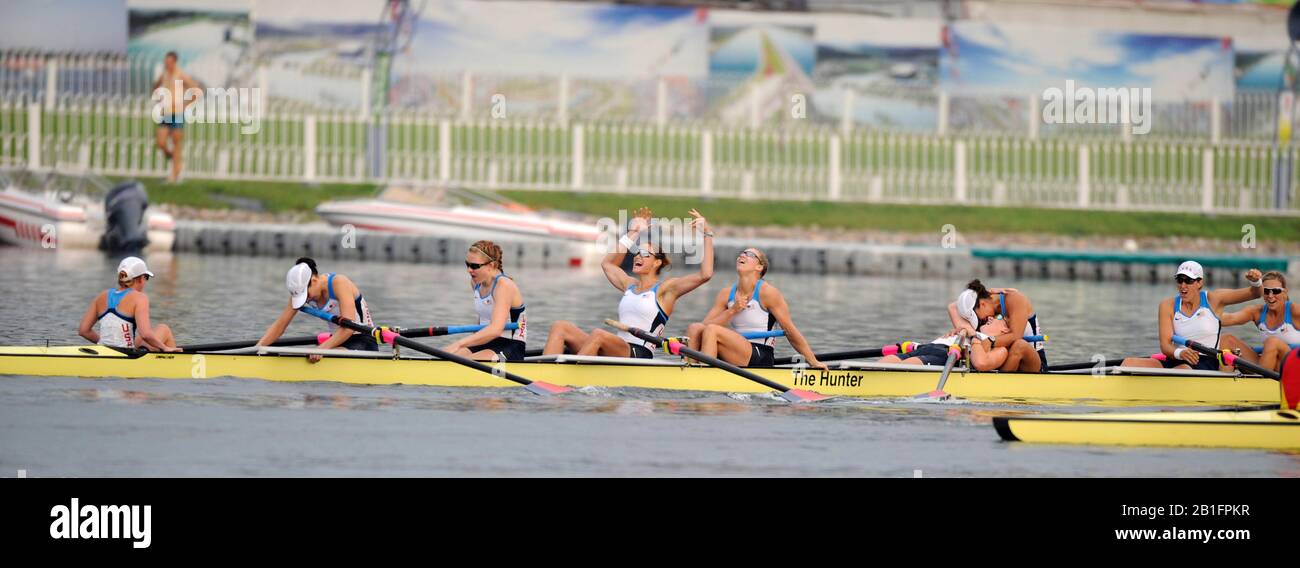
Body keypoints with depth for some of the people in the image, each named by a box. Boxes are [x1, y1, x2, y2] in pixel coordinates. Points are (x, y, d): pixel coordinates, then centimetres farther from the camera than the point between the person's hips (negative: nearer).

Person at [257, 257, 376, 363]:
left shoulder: (339, 283, -21)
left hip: (364, 341, -7)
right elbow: (280, 325, 1)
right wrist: (258, 347, -14)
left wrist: (322, 348, -38)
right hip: (337, 341, 7)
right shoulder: (300, 290, -1)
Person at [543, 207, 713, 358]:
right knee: (560, 327, -11)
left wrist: (707, 234, -3)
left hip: (638, 355, -7)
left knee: (598, 334, -37)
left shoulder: (664, 289, 5)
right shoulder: (630, 285, 26)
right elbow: (608, 264, 42)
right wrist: (632, 235, 39)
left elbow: (705, 274, -5)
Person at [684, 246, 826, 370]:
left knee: (711, 331, -26)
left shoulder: (767, 293, -5)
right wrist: (732, 311, -11)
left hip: (761, 359, -6)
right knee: (694, 329, -14)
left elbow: (790, 331, -3)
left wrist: (814, 363, -2)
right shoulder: (726, 294, 11)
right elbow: (704, 325, 2)